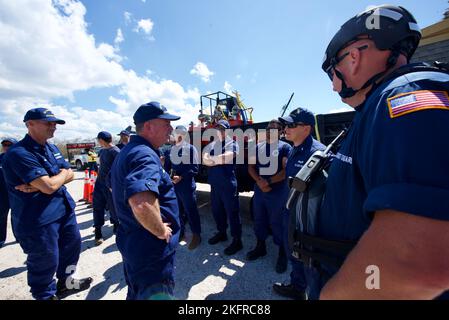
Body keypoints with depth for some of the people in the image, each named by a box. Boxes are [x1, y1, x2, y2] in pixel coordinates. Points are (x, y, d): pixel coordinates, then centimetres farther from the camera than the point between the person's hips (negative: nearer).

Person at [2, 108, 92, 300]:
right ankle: (46, 295, 34)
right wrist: (62, 174, -6)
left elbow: (70, 174, 4)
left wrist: (44, 182, -14)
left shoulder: (52, 148, 9)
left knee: (73, 244, 21)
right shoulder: (19, 153, -20)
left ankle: (65, 282, 44)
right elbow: (49, 186, -27)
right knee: (45, 262, 8)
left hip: (64, 210, 8)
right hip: (38, 219, -8)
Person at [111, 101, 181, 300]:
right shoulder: (145, 155, -26)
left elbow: (115, 185, 24)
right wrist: (162, 231, -25)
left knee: (136, 293, 29)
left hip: (130, 240, 10)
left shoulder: (127, 151, 8)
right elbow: (142, 204, -43)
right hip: (151, 247, -10)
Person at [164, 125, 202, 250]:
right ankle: (180, 231, 36)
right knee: (177, 210, 17)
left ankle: (196, 235, 20)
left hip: (186, 185, -5)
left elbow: (194, 168, -10)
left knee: (191, 210, 3)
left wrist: (181, 177, -17)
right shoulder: (171, 149, 10)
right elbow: (167, 165, 15)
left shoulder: (191, 148, -6)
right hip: (173, 185, 5)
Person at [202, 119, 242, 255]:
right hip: (214, 183, 6)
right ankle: (221, 233, 39)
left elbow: (227, 157, -20)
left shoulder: (232, 144, -3)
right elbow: (204, 159, -2)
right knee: (216, 210, 18)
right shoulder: (211, 145, 12)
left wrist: (211, 159, -7)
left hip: (228, 184, -6)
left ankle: (237, 240, 16)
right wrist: (219, 160, -16)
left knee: (232, 212, 2)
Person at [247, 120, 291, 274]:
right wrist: (259, 181, -11)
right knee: (259, 220, 15)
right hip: (259, 190, 5)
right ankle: (260, 247, 36)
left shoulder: (285, 147, -4)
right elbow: (251, 166, 6)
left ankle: (282, 253, 25)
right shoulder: (258, 147, 10)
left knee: (277, 222, 5)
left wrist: (269, 182, -16)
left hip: (278, 191, -5)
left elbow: (286, 170, -13)